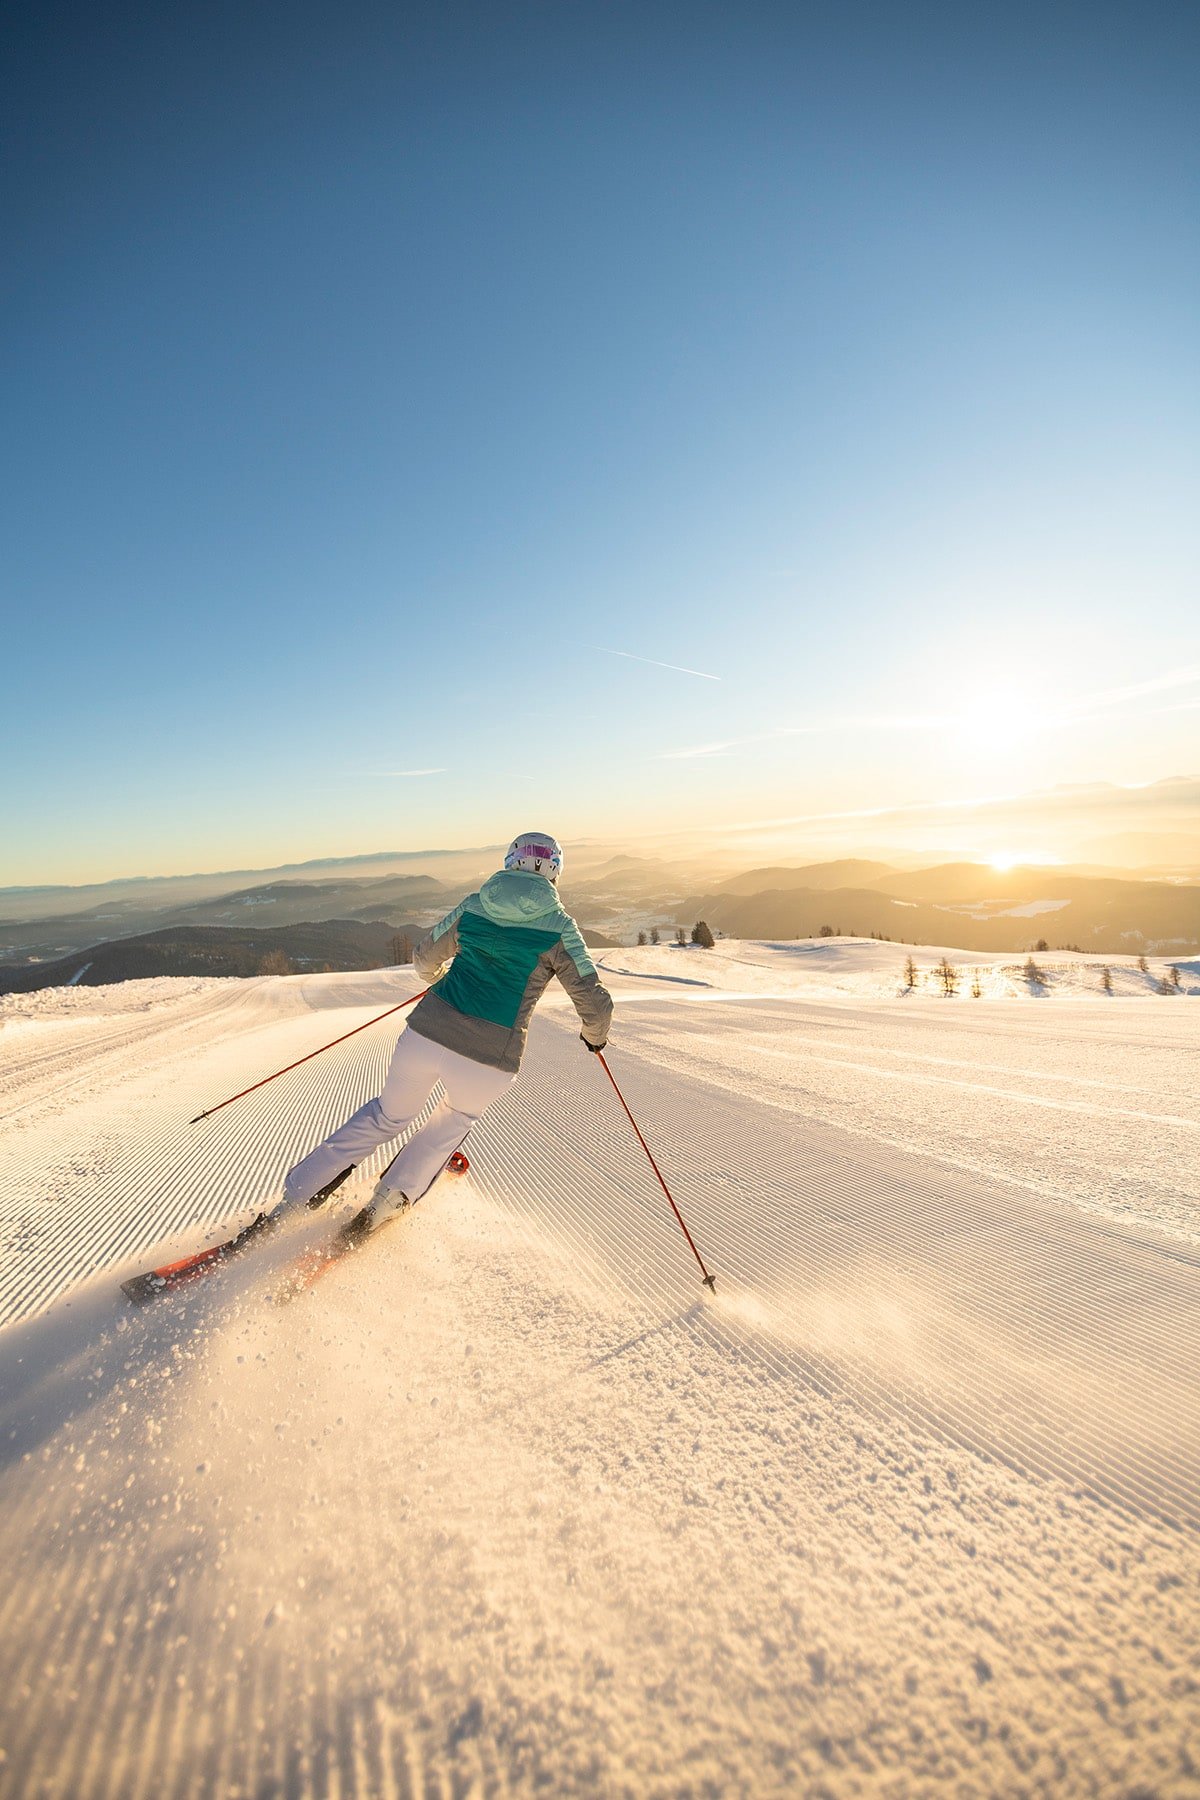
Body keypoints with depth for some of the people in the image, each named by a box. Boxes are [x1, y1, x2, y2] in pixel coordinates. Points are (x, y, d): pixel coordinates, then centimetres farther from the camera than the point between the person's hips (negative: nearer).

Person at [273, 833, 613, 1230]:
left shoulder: (472, 905, 9)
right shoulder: (559, 927, -1)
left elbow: (424, 959, 22)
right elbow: (594, 1001, -2)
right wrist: (595, 1034, 19)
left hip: (426, 1033, 3)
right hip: (488, 1060, -2)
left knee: (388, 1115, 31)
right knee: (457, 1117, 33)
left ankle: (299, 1193, 32)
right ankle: (392, 1196, 33)